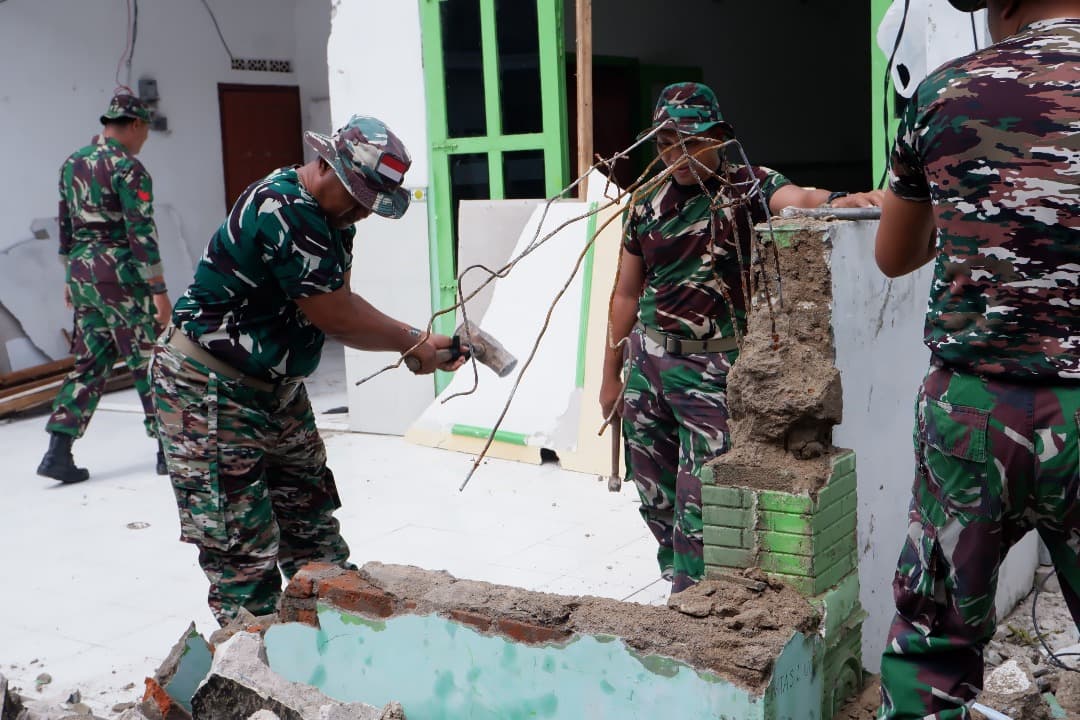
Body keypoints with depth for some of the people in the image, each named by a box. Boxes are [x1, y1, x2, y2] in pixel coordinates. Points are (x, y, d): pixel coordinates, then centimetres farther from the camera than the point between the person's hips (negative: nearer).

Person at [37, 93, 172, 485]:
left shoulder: (72, 163, 12)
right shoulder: (127, 167, -13)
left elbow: (65, 224, 17)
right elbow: (141, 232, -17)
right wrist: (159, 290, -16)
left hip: (81, 271, 7)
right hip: (119, 276, -7)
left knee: (89, 362, 10)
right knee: (149, 362, 3)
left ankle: (58, 452, 3)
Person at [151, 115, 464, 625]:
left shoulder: (331, 216, 5)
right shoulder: (285, 213, -27)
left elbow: (341, 303, 4)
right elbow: (336, 318, -23)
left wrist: (414, 341, -9)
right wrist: (413, 345, -9)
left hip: (275, 390, 10)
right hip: (209, 391, -10)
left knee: (313, 527, 16)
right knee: (243, 548, -4)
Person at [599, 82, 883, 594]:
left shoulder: (748, 186, -4)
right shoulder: (645, 209, 8)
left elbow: (797, 199, -26)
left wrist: (838, 201, -50)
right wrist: (610, 375, 15)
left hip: (711, 369, -5)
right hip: (646, 362, 5)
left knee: (698, 497, -7)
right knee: (654, 494, 13)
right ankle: (682, 580, 33)